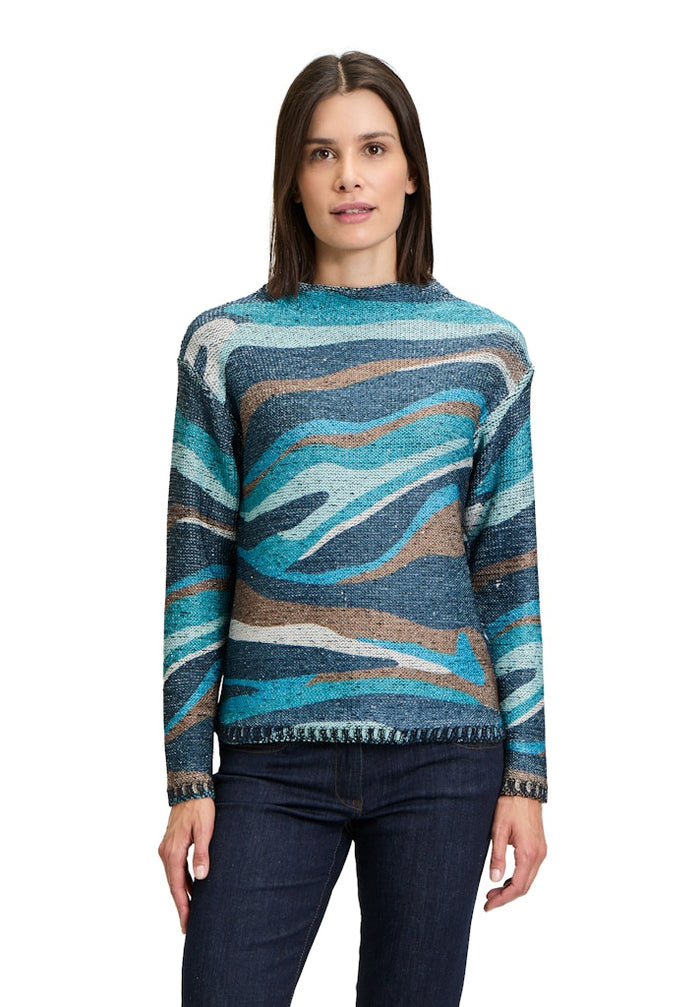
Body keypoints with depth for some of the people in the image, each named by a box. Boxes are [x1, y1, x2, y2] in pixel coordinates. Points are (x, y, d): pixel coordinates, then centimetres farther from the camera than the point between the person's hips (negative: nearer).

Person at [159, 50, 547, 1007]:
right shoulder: (226, 345, 5)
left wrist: (525, 778, 4)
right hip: (274, 757, 0)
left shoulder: (486, 348, 7)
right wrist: (188, 782, 0)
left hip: (442, 749, 1)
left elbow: (510, 570, 8)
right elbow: (196, 573, 4)